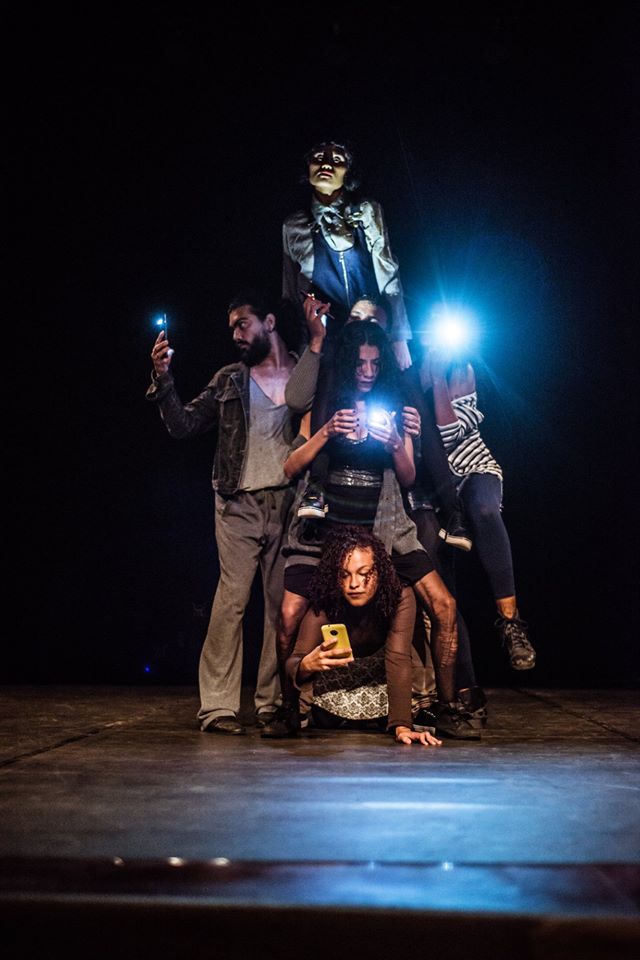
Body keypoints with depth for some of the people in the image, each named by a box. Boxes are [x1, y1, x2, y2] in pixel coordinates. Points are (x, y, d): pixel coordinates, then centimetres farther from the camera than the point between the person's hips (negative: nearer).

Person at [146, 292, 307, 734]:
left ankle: (272, 702, 9)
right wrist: (163, 379, -6)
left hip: (288, 503, 1)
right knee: (232, 597, -9)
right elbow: (183, 425, 9)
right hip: (241, 504, 0)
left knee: (283, 602, 2)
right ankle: (218, 706, -7)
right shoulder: (229, 380, 14)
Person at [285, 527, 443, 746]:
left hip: (380, 681, 0)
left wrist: (402, 726, -47)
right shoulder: (324, 606, -30)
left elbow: (398, 659, -37)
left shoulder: (400, 597, -31)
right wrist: (307, 664, -58)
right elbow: (293, 663, -33)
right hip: (336, 688, 0)